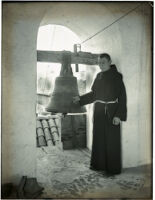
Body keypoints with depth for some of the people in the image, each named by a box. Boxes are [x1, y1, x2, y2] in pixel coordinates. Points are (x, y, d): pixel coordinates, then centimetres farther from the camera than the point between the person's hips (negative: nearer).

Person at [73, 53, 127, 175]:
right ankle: (99, 164, 28)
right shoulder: (99, 76, 10)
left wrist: (119, 115, -19)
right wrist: (80, 99, 10)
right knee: (99, 138, 13)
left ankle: (113, 168, 16)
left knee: (111, 140, 2)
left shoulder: (116, 76, -9)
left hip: (111, 113, -6)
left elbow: (122, 96, -13)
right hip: (99, 111, 6)